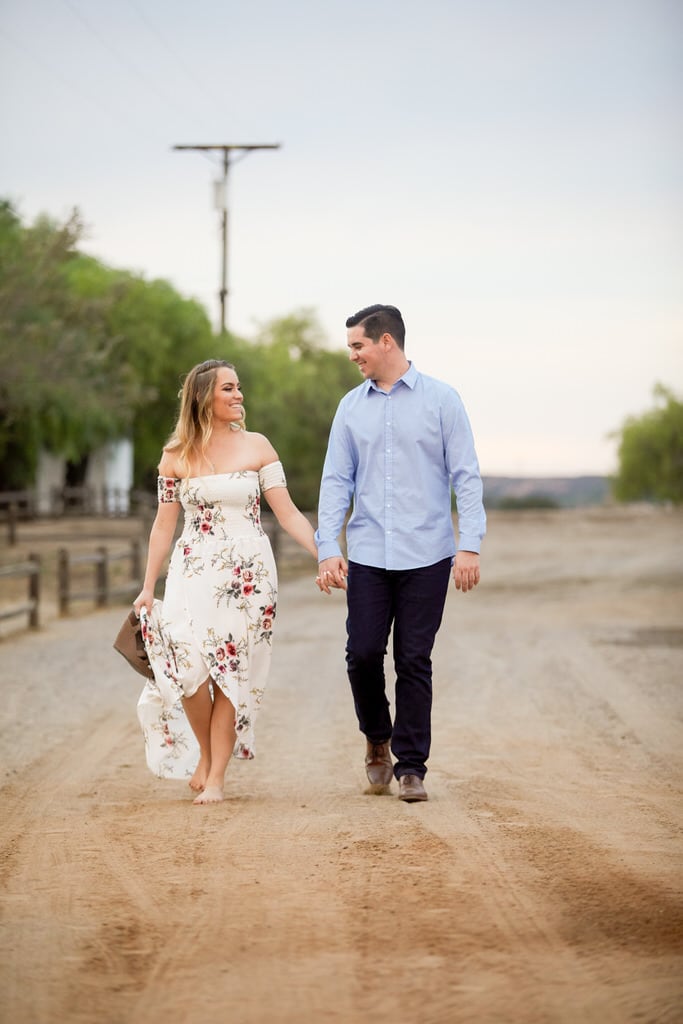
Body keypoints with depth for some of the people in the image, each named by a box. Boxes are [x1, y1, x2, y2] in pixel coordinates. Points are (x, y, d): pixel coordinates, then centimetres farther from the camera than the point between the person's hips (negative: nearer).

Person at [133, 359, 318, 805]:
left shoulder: (257, 447, 3)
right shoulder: (176, 456, 5)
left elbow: (287, 513, 2)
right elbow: (164, 524, 9)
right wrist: (148, 587, 6)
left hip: (249, 573, 0)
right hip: (195, 571, 0)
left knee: (232, 671, -4)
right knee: (188, 664, -14)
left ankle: (216, 776, 5)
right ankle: (203, 752, 11)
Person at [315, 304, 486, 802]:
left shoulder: (441, 400, 1)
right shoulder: (351, 407, 10)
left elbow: (466, 476, -1)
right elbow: (336, 480, 9)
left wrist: (470, 545, -10)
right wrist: (327, 548, -1)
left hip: (426, 555, -2)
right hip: (367, 555, 3)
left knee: (414, 662, 0)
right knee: (362, 653, -4)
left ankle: (411, 767, 9)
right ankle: (378, 738, 23)